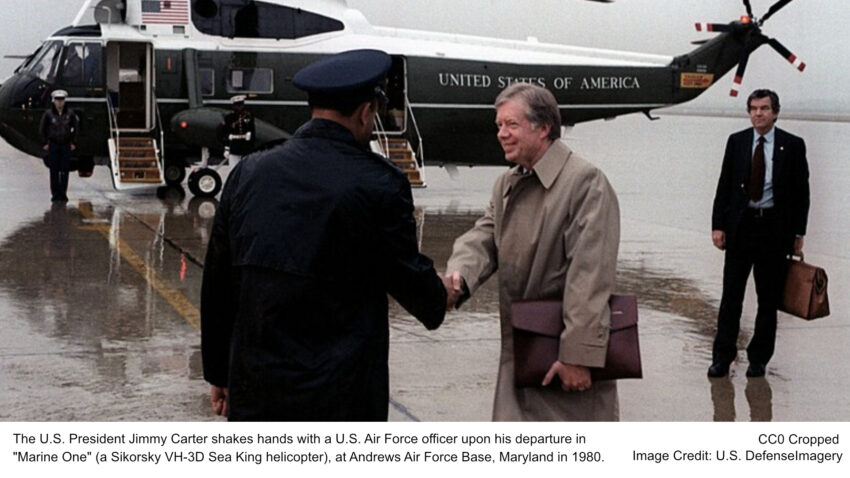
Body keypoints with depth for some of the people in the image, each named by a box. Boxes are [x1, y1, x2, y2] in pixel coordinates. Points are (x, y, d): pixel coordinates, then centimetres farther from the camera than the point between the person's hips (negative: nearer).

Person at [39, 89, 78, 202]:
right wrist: (45, 143, 1)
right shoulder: (49, 113, -3)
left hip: (66, 145, 1)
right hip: (53, 145, -1)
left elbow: (75, 128, 10)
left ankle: (63, 193, 8)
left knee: (65, 171, 1)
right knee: (54, 171, 1)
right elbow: (42, 128, 5)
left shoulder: (70, 113, 0)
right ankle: (55, 194, 5)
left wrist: (73, 142, 5)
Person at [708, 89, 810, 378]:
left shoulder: (793, 145, 0)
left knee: (769, 299, 6)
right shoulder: (736, 142, 5)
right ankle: (722, 357, 10)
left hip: (774, 227, -1)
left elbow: (801, 193, 2)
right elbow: (724, 186, 6)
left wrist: (798, 234, -3)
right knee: (731, 296, 2)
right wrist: (718, 225, -2)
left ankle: (759, 359, 16)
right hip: (741, 225, 1)